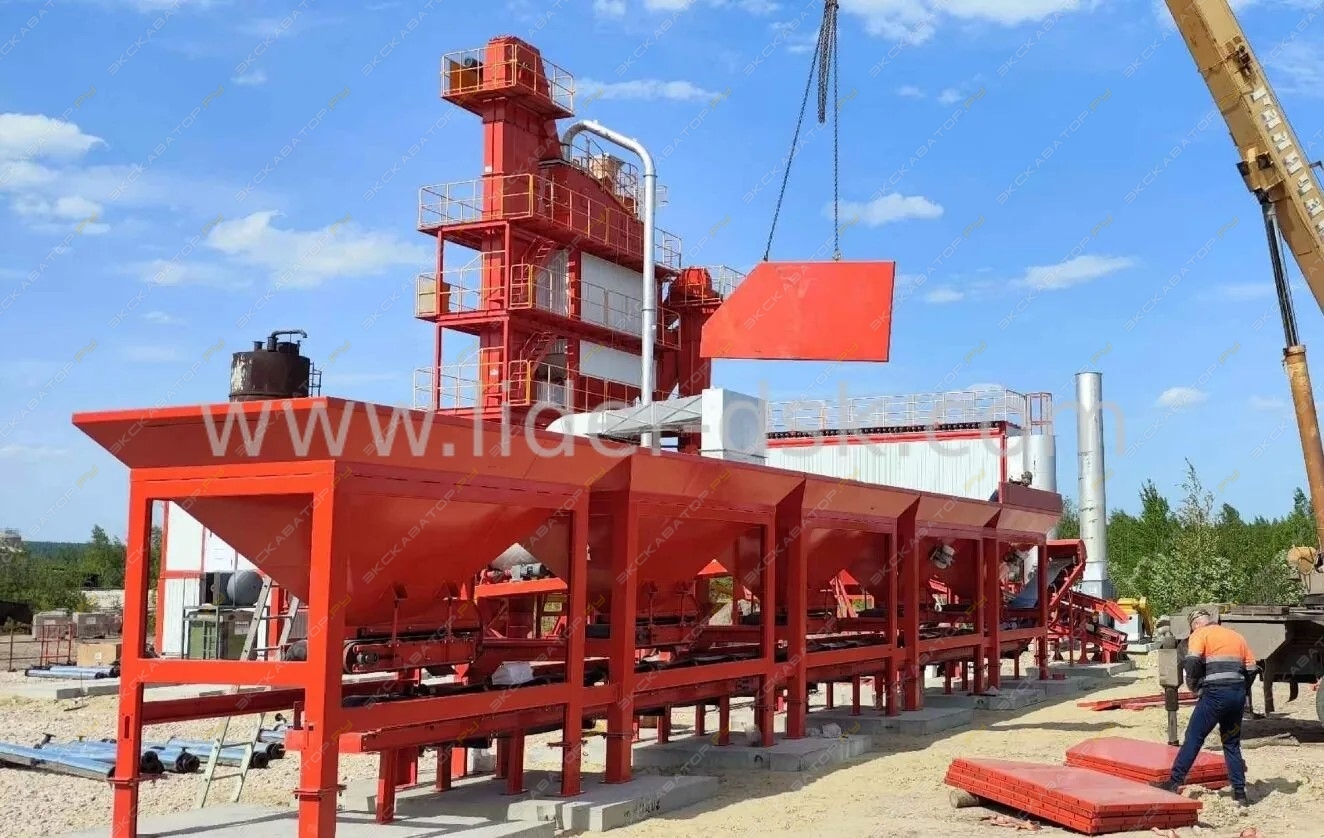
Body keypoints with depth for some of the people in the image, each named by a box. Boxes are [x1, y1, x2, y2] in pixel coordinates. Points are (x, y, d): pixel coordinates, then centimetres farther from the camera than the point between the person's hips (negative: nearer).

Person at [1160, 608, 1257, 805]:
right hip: (1238, 694, 6)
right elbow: (1252, 669, 16)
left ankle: (1175, 782, -1)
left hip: (1215, 693, -5)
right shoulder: (1237, 636, 21)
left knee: (1194, 738, 1)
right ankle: (1240, 792, 12)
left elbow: (1192, 662, -12)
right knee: (1232, 743, 15)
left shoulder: (1200, 634, 3)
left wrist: (1193, 686, 2)